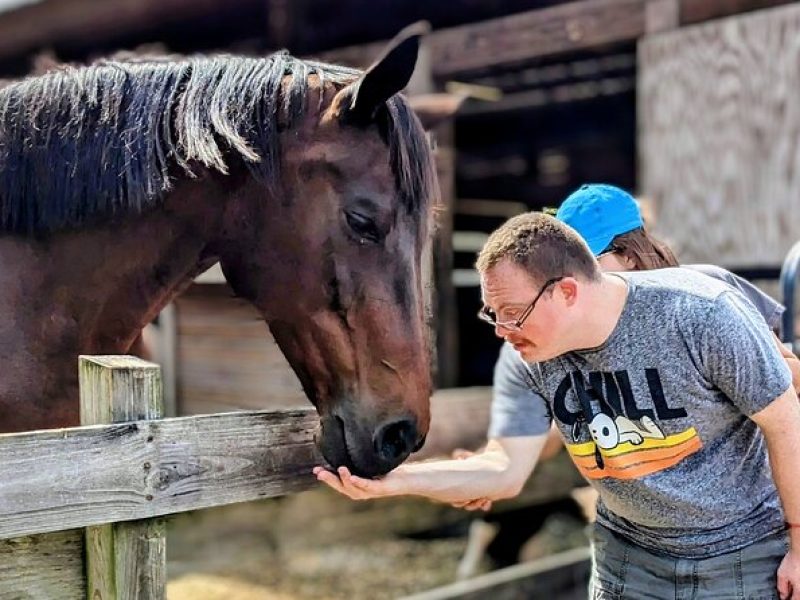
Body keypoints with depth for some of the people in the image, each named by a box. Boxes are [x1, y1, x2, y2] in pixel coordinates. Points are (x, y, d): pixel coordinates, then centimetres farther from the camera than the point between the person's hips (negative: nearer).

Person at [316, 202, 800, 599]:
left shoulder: (703, 315, -26)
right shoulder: (531, 355, -14)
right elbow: (506, 470, -12)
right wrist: (394, 481, -26)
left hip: (749, 554, -3)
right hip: (629, 555, 3)